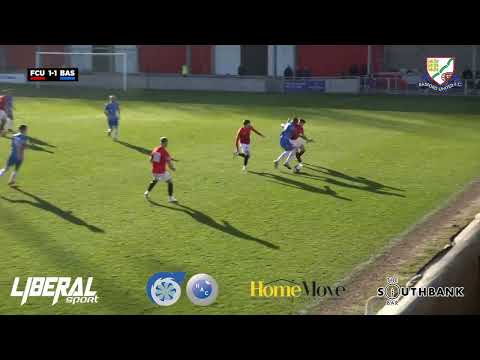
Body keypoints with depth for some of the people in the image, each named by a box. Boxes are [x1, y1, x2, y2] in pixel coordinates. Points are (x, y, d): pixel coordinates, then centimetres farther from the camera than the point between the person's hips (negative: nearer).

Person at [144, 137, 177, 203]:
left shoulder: (155, 149, 3)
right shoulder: (165, 152, -16)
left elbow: (151, 160, 12)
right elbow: (170, 164, -15)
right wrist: (173, 168, 5)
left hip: (154, 170, 6)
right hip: (162, 171, -6)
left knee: (155, 180, 34)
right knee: (170, 182, 9)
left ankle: (147, 192, 36)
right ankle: (170, 198, 5)